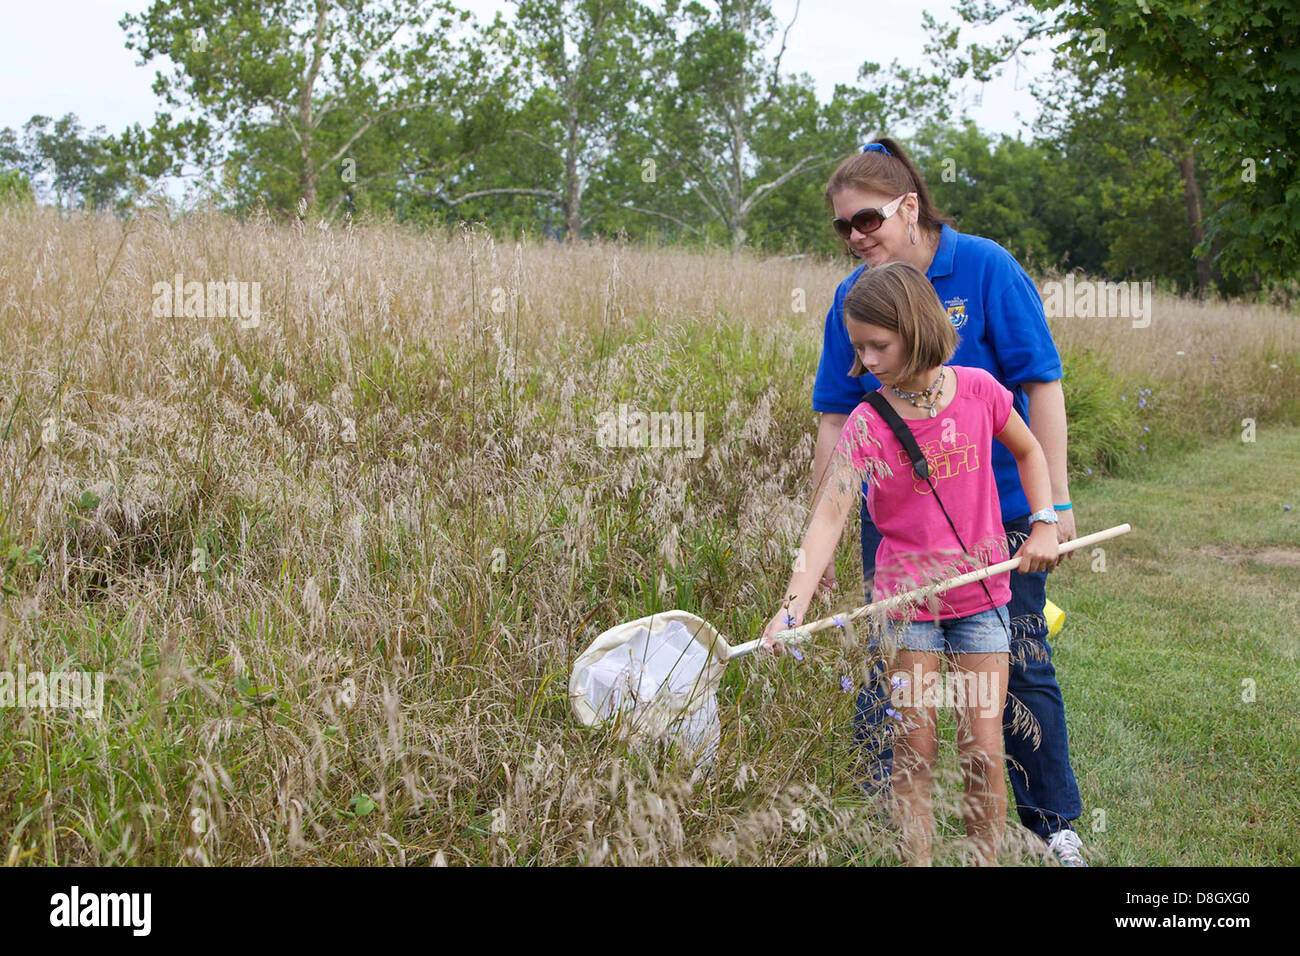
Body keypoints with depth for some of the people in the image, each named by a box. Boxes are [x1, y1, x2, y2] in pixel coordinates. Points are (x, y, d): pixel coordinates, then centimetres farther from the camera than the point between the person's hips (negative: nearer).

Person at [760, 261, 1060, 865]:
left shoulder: (978, 390, -7)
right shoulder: (866, 425, -12)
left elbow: (1028, 453, 12)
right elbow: (830, 514, -22)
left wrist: (1044, 524, -1)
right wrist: (794, 605, -33)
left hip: (981, 596, 1)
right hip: (906, 601, -1)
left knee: (983, 753, 1)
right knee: (913, 754, 1)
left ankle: (987, 860, 18)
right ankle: (916, 861, 15)